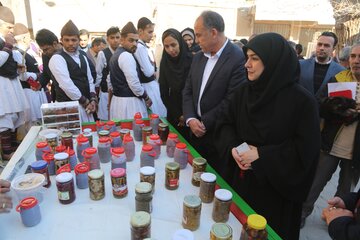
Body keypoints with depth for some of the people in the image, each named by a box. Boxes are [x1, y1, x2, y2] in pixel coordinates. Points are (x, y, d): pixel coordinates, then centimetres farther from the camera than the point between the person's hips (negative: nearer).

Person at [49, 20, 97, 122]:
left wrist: (92, 100, -1)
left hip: (85, 105, 7)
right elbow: (67, 85, -18)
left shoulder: (82, 56, 12)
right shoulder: (57, 58, -10)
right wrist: (86, 102, -13)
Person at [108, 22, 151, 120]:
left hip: (117, 100, 10)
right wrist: (147, 98, -6)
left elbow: (111, 83, 19)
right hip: (129, 102, -10)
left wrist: (110, 103, 25)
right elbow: (134, 84, -21)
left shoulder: (115, 55, 14)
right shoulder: (126, 56, -15)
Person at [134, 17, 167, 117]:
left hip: (150, 85, 9)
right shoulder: (141, 47, -18)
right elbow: (149, 72, -21)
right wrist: (154, 65, -3)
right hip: (149, 87, -9)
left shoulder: (141, 46, 11)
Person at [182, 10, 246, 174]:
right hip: (196, 131, 6)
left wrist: (205, 123, -14)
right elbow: (187, 91, 6)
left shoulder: (238, 58, -16)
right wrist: (190, 119, -9)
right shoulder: (198, 57, 7)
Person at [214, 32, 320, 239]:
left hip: (276, 189, -4)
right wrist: (232, 147, -16)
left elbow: (305, 150, -17)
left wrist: (261, 155, -22)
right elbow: (225, 124, 3)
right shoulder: (243, 91, -1)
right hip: (240, 179, 5)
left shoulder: (302, 100, -17)